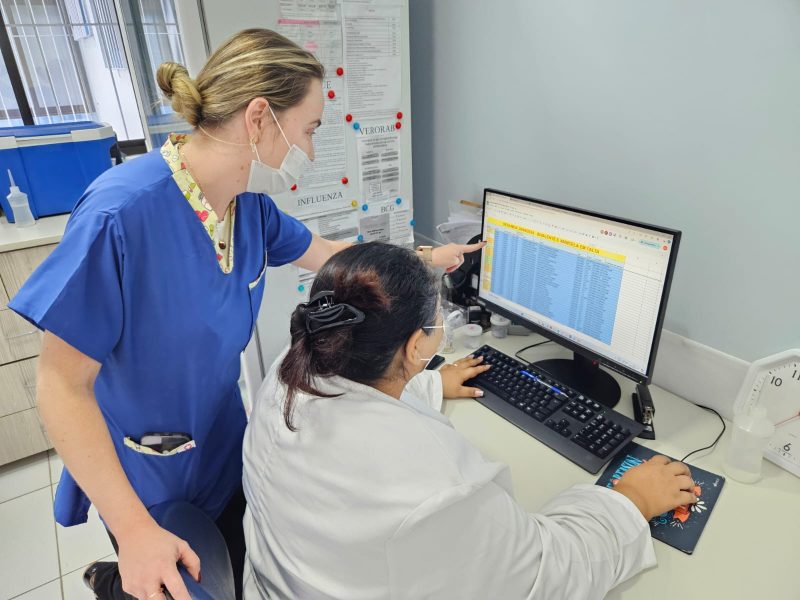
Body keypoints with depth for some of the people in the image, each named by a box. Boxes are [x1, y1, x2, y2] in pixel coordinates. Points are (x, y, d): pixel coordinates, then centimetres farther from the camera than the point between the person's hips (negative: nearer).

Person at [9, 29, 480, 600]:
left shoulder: (249, 204, -11)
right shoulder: (123, 212, -32)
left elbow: (329, 255, 6)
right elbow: (63, 384, -25)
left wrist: (423, 259, 14)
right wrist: (135, 530, -24)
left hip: (225, 448, 6)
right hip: (145, 479, -6)